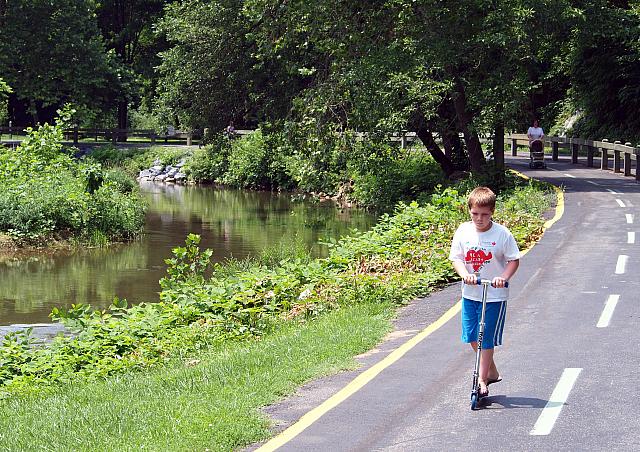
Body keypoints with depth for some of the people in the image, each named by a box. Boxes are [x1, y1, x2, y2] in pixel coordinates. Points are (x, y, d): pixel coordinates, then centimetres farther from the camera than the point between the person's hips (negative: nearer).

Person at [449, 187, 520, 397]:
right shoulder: (463, 231, -3)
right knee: (472, 337, 10)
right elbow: (456, 258, -1)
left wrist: (504, 277, -22)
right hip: (470, 294, 4)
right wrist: (464, 274, -20)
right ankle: (492, 372, 30)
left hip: (495, 295, -4)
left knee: (486, 339, -2)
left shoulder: (502, 234, -11)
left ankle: (482, 380, 9)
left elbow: (514, 260, -5)